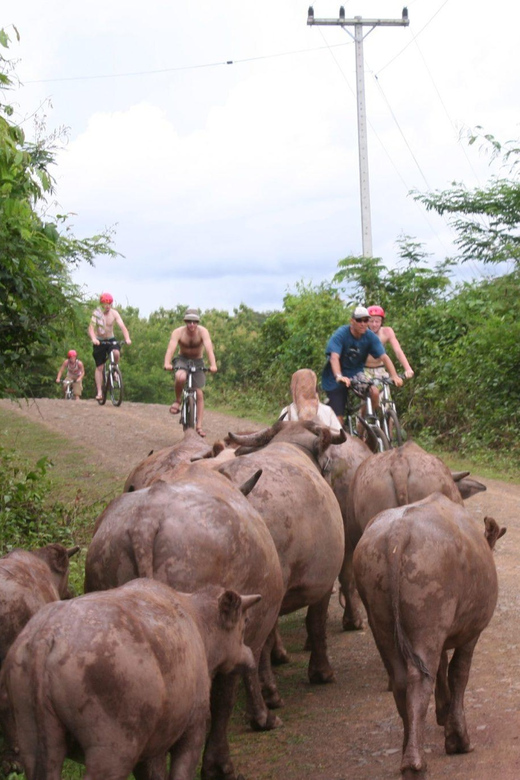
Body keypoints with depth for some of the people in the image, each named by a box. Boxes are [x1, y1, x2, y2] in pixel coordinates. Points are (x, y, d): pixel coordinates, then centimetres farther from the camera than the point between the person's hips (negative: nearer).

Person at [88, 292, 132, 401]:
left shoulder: (114, 313, -7)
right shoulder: (96, 313, -13)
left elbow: (122, 326, -17)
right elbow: (91, 327, -24)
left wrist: (127, 338, -34)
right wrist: (93, 338, -44)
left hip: (110, 339, 1)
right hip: (99, 341, -1)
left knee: (116, 353, -31)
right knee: (99, 367, -3)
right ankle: (99, 392, 1)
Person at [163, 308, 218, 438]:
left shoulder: (202, 331, -21)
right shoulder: (178, 332, -20)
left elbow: (209, 348, -35)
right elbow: (171, 348, -34)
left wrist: (213, 365, -51)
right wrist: (167, 363, -53)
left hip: (197, 361, 1)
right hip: (182, 360, -1)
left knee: (199, 394, -4)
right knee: (180, 377, -36)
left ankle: (199, 426, 0)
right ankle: (177, 401, -9)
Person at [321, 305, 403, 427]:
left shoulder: (370, 337, -10)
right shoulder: (340, 334, -21)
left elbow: (384, 357, -17)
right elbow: (334, 357, -34)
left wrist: (394, 376, -33)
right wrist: (339, 377, -52)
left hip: (356, 373, 3)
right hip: (335, 379, -3)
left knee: (374, 392, -24)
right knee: (338, 418, -9)